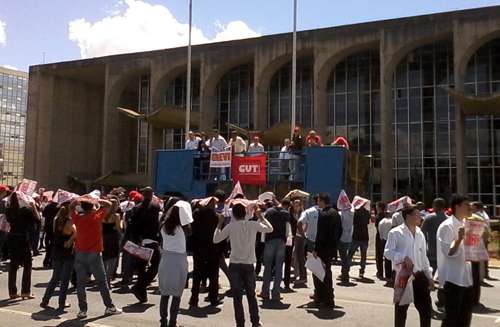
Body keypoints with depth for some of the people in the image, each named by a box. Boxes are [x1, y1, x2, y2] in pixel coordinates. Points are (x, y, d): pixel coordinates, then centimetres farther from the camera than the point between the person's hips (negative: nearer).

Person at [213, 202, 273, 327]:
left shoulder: (230, 226, -7)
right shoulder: (253, 225, -4)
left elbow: (215, 239, 0)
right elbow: (270, 229, 10)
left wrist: (220, 223, 8)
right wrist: (261, 217, 17)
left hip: (235, 265, -1)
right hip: (249, 265, 2)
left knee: (237, 297, 5)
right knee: (251, 295, 16)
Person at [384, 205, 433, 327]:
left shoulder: (420, 234, 10)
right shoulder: (396, 233, -7)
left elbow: (423, 257, 16)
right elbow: (387, 252, -13)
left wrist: (429, 276, 13)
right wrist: (403, 257, -26)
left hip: (419, 275, 5)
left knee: (426, 307, 8)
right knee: (401, 308, 7)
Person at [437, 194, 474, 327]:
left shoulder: (465, 225, 11)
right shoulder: (447, 226, -15)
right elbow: (448, 252, -22)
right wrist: (459, 238, -33)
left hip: (466, 277, 9)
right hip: (452, 278, -8)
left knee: (465, 316, 15)